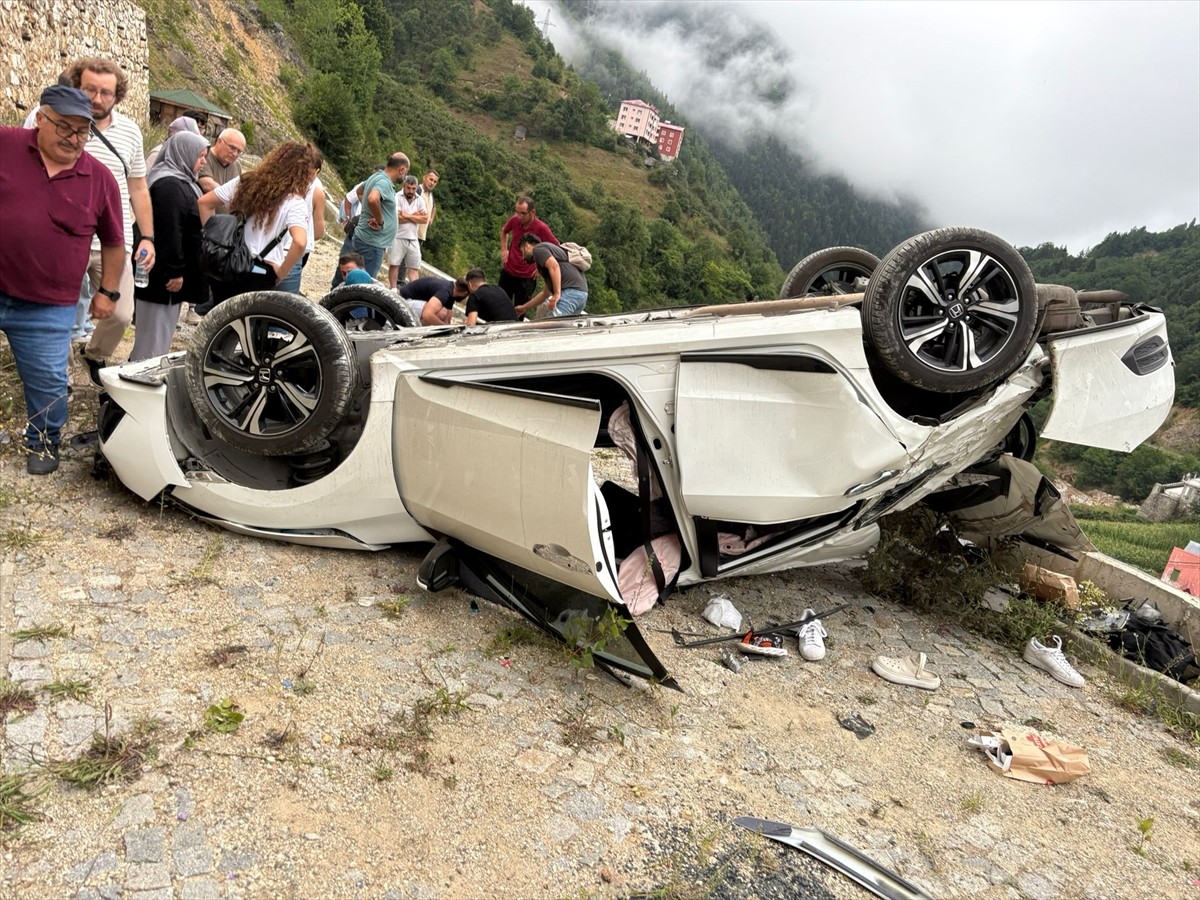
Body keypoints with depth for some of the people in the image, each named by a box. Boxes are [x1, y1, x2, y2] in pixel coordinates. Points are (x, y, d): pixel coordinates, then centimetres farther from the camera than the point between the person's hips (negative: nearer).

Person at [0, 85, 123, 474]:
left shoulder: (100, 179, -1)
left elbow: (113, 242, 9)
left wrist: (107, 291, 9)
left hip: (48, 308, 0)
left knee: (48, 384, 5)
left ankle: (43, 442, 29)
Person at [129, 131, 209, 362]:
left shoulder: (178, 181, 16)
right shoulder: (170, 185, -19)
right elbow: (169, 232, -25)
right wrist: (175, 271, -24)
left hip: (164, 272, 11)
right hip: (163, 275, -11)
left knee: (161, 331, 18)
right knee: (155, 333, -3)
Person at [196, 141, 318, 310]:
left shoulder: (246, 182, 7)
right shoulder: (295, 203, -12)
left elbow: (204, 203, 11)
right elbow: (299, 243, -29)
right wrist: (281, 273, -15)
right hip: (259, 277, -5)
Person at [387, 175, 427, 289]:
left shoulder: (420, 200, 8)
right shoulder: (397, 197, -5)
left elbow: (425, 218, -2)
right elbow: (397, 217, -16)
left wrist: (407, 216, -8)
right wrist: (415, 216, -7)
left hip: (413, 239, 4)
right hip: (397, 237, -4)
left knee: (414, 266, 1)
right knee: (394, 264, -2)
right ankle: (393, 290, 5)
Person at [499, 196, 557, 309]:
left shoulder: (542, 228, -19)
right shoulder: (514, 220, -7)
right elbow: (503, 231, 18)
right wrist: (504, 249, 7)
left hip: (526, 278, -4)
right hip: (507, 272, 4)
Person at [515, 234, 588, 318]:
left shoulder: (538, 249, 6)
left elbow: (554, 266, -15)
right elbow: (545, 293, 40)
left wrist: (557, 294, -19)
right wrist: (525, 308, 47)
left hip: (571, 292, -9)